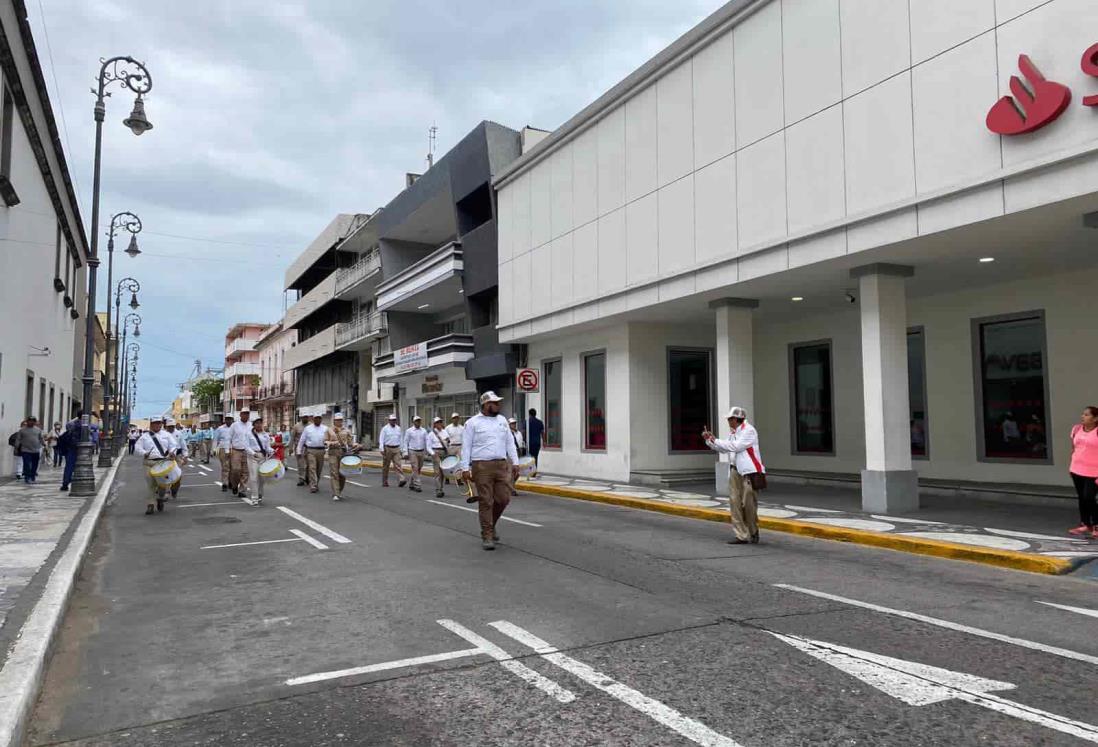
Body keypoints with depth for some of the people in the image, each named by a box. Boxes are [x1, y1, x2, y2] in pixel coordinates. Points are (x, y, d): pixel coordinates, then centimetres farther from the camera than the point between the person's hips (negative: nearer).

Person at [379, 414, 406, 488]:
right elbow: (381, 439, -4)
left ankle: (402, 479, -21)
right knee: (386, 466, 6)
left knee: (398, 464, -9)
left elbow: (401, 439, 15)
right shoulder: (385, 429, -1)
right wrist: (382, 450, -12)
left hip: (396, 449, 2)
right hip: (387, 449, -2)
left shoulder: (398, 428, 11)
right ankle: (384, 482, 14)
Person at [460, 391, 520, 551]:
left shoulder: (502, 420, 14)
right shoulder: (472, 423, 0)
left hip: (502, 465, 5)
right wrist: (465, 468, -8)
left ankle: (490, 525, 28)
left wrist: (515, 463, 9)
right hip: (482, 466, -4)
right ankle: (487, 536, 8)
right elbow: (466, 446, -2)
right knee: (486, 502, -2)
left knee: (503, 499, 2)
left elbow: (509, 443, 16)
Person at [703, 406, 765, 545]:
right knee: (735, 503, 2)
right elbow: (723, 449, 20)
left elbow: (736, 446, -19)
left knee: (748, 503, -4)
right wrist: (709, 440, 8)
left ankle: (754, 532, 17)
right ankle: (742, 536, 5)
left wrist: (715, 440, -13)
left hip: (749, 471, -8)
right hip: (736, 470, 8)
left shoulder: (749, 430, -10)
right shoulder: (734, 433, 14)